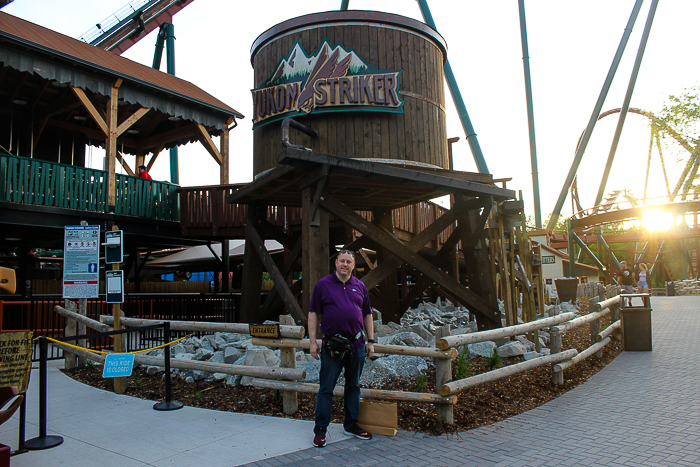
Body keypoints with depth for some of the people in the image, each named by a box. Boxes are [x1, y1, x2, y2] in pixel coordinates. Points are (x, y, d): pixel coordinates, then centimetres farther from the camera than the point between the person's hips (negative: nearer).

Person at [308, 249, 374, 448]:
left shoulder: (360, 286, 9)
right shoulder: (323, 285, 0)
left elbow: (367, 315, 14)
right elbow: (313, 314, 0)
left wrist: (370, 341, 9)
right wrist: (313, 341, -6)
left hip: (356, 344, 4)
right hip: (331, 344, -3)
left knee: (353, 386, 14)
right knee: (326, 388, 2)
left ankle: (351, 425, 28)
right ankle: (320, 429, 12)